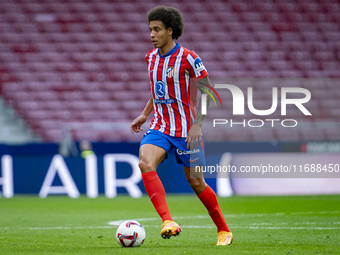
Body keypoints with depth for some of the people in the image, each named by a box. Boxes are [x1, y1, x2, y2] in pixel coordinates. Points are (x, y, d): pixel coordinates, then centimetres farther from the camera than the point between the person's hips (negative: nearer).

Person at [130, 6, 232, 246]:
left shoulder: (187, 58, -13)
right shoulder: (151, 57, 7)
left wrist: (198, 124, -18)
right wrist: (144, 115, 15)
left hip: (186, 131, -5)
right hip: (160, 127, 5)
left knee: (196, 182, 3)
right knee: (145, 163, -25)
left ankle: (224, 230, 24)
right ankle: (168, 222, -31)